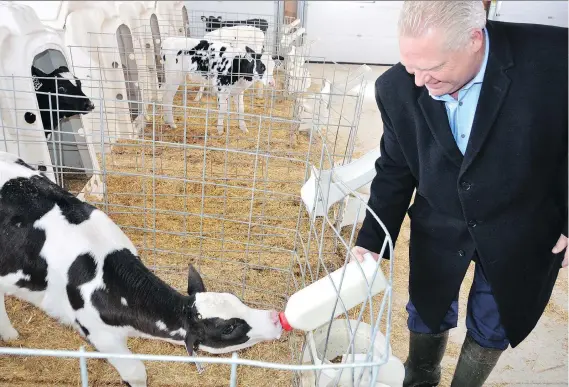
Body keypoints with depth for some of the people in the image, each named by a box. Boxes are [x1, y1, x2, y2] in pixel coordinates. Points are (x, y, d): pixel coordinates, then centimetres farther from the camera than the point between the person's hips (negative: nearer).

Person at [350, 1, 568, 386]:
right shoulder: (397, 88, -18)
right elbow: (395, 170, -5)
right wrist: (372, 239, -9)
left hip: (521, 231, -1)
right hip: (438, 226, 2)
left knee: (492, 327, 17)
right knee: (426, 314, 19)